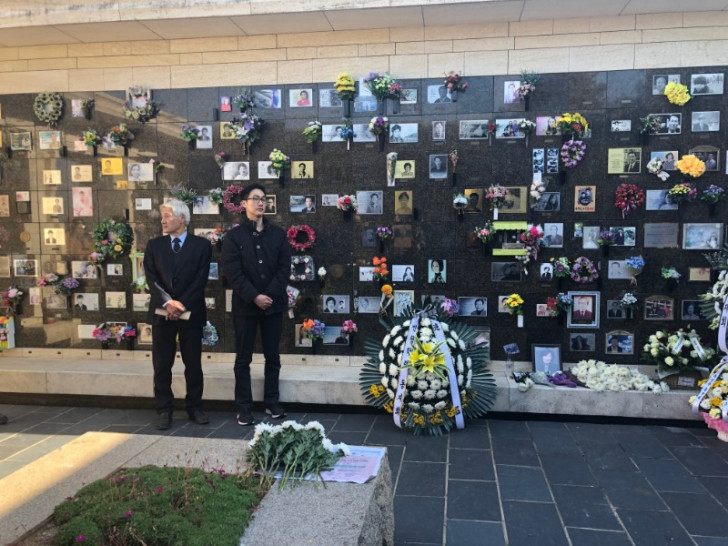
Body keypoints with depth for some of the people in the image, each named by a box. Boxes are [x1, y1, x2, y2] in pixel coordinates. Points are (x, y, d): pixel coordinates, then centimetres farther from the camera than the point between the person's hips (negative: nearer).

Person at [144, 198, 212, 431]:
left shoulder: (201, 245, 1)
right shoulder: (154, 245, 8)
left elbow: (200, 280, -6)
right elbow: (151, 278, -1)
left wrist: (182, 304, -16)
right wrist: (167, 302, -16)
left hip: (191, 312, -2)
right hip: (161, 312, 2)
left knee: (193, 363, 7)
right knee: (162, 364, 6)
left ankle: (194, 407, 20)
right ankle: (164, 410, 17)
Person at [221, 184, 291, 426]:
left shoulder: (278, 234, 7)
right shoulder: (234, 236, 0)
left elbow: (285, 268, 0)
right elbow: (233, 272, -8)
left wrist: (270, 295, -11)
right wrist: (254, 297, -17)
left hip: (273, 304, 2)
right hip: (245, 305, -2)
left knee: (273, 356, 10)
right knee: (243, 359, 5)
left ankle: (272, 402, 22)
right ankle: (244, 408, 14)